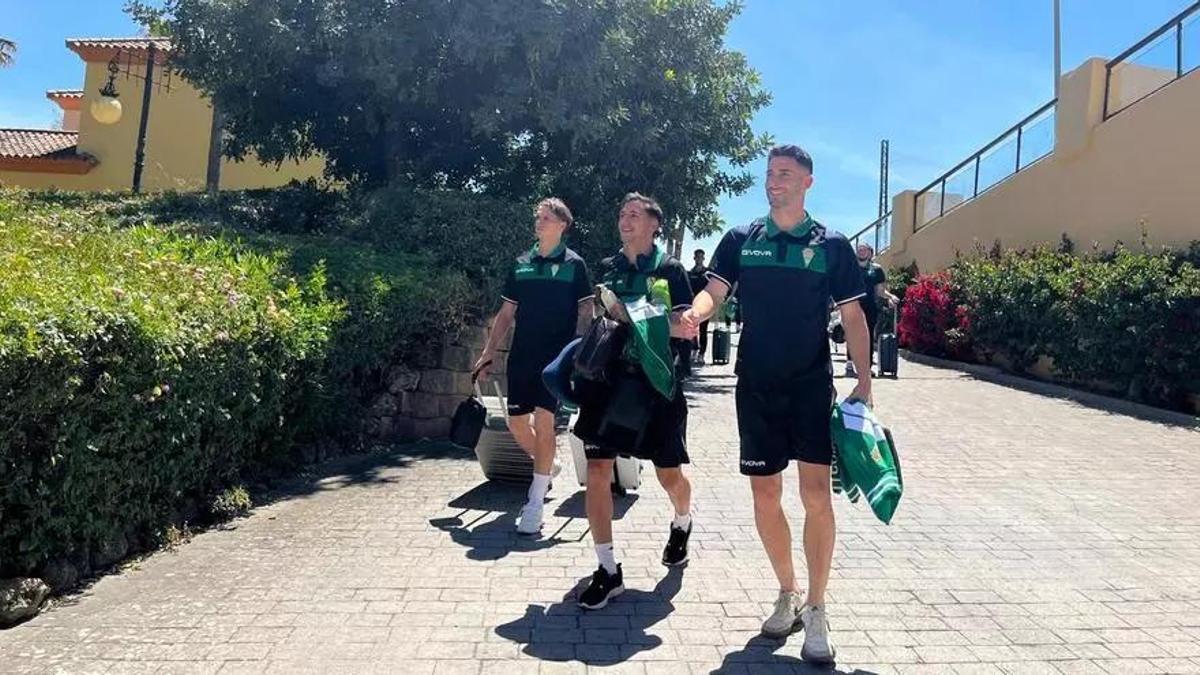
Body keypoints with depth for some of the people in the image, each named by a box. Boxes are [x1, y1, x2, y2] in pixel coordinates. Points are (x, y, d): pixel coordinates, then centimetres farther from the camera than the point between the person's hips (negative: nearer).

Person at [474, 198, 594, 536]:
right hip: (522, 354, 5)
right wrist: (488, 353, 11)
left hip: (556, 355, -5)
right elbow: (506, 313, 15)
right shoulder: (521, 263, 12)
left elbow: (585, 312, -2)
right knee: (516, 423, 6)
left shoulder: (573, 264, 1)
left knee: (543, 420, -11)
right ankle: (547, 467, 36)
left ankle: (535, 505, -2)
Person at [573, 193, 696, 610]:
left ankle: (682, 523, 44)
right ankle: (608, 569, 7)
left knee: (668, 474, 8)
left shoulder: (669, 269, 1)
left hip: (656, 382, -3)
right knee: (597, 470, -5)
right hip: (608, 377, 3)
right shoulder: (606, 269, 12)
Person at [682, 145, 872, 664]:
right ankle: (787, 593, 27)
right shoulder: (740, 241, 8)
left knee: (816, 493, -8)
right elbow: (714, 291, -4)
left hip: (812, 385, -2)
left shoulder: (832, 246, 4)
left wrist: (863, 382, -3)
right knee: (765, 494, 7)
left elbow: (852, 317, 5)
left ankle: (816, 610, 8)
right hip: (757, 386, 2)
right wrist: (697, 312, -28)